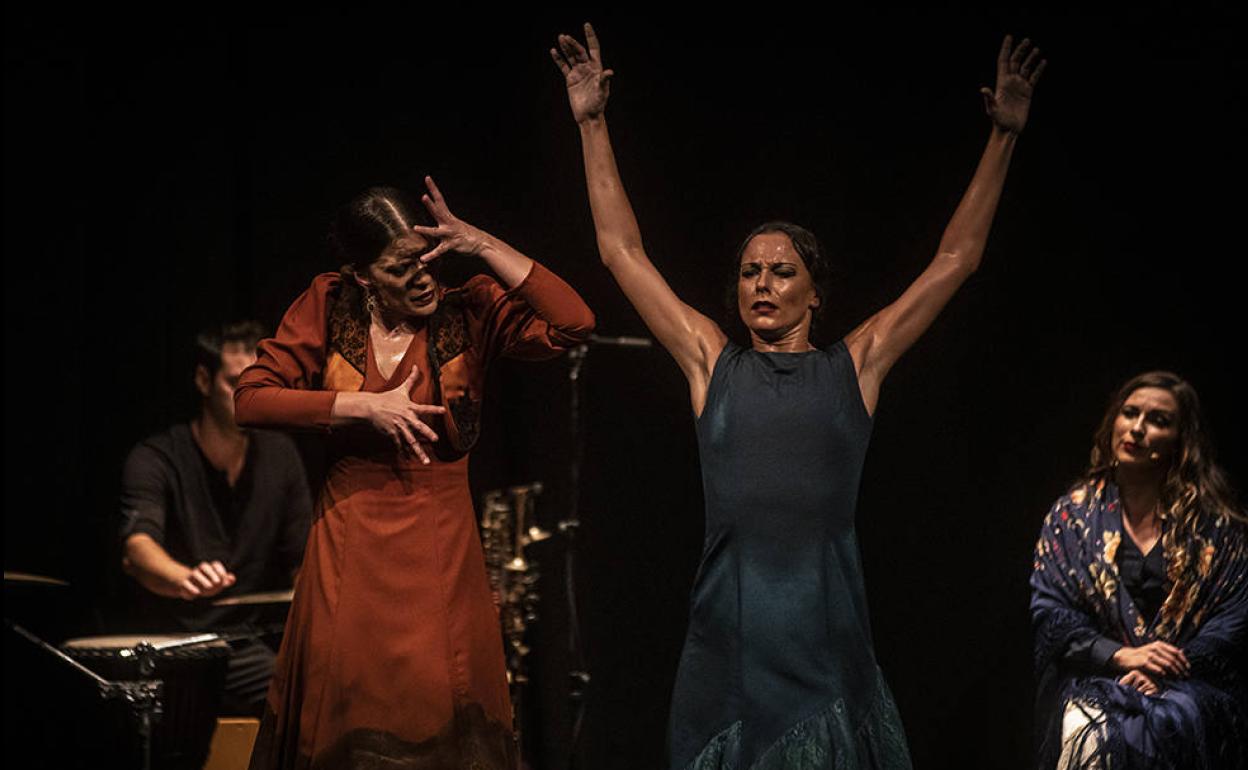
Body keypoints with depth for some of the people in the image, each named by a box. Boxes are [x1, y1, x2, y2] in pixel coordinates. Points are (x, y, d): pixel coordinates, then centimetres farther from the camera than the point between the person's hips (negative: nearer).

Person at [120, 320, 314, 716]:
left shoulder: (279, 456, 7)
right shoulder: (156, 459, -9)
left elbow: (303, 556, 14)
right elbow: (138, 548, -28)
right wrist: (186, 579, -50)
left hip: (251, 651, 4)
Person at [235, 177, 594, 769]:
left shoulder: (467, 311, -5)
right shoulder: (329, 306, -2)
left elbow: (573, 323, -19)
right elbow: (252, 399, -6)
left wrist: (483, 247, -20)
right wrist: (365, 406, -14)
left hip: (439, 548, -1)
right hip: (349, 547, 1)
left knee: (439, 721, 1)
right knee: (348, 722, 7)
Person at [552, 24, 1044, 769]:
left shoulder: (852, 369, 9)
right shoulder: (712, 364, 10)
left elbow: (957, 259, 11)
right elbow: (623, 250, 12)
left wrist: (1004, 137, 8)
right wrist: (593, 124, 11)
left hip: (827, 644, 0)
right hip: (726, 645, 1)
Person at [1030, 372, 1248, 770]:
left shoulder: (1214, 522, 8)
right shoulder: (1071, 514, 12)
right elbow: (1048, 611, 5)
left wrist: (1168, 671, -14)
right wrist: (1121, 655, -11)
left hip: (1189, 681, -1)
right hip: (1093, 676, 1)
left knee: (1164, 726, -36)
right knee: (1089, 732, -34)